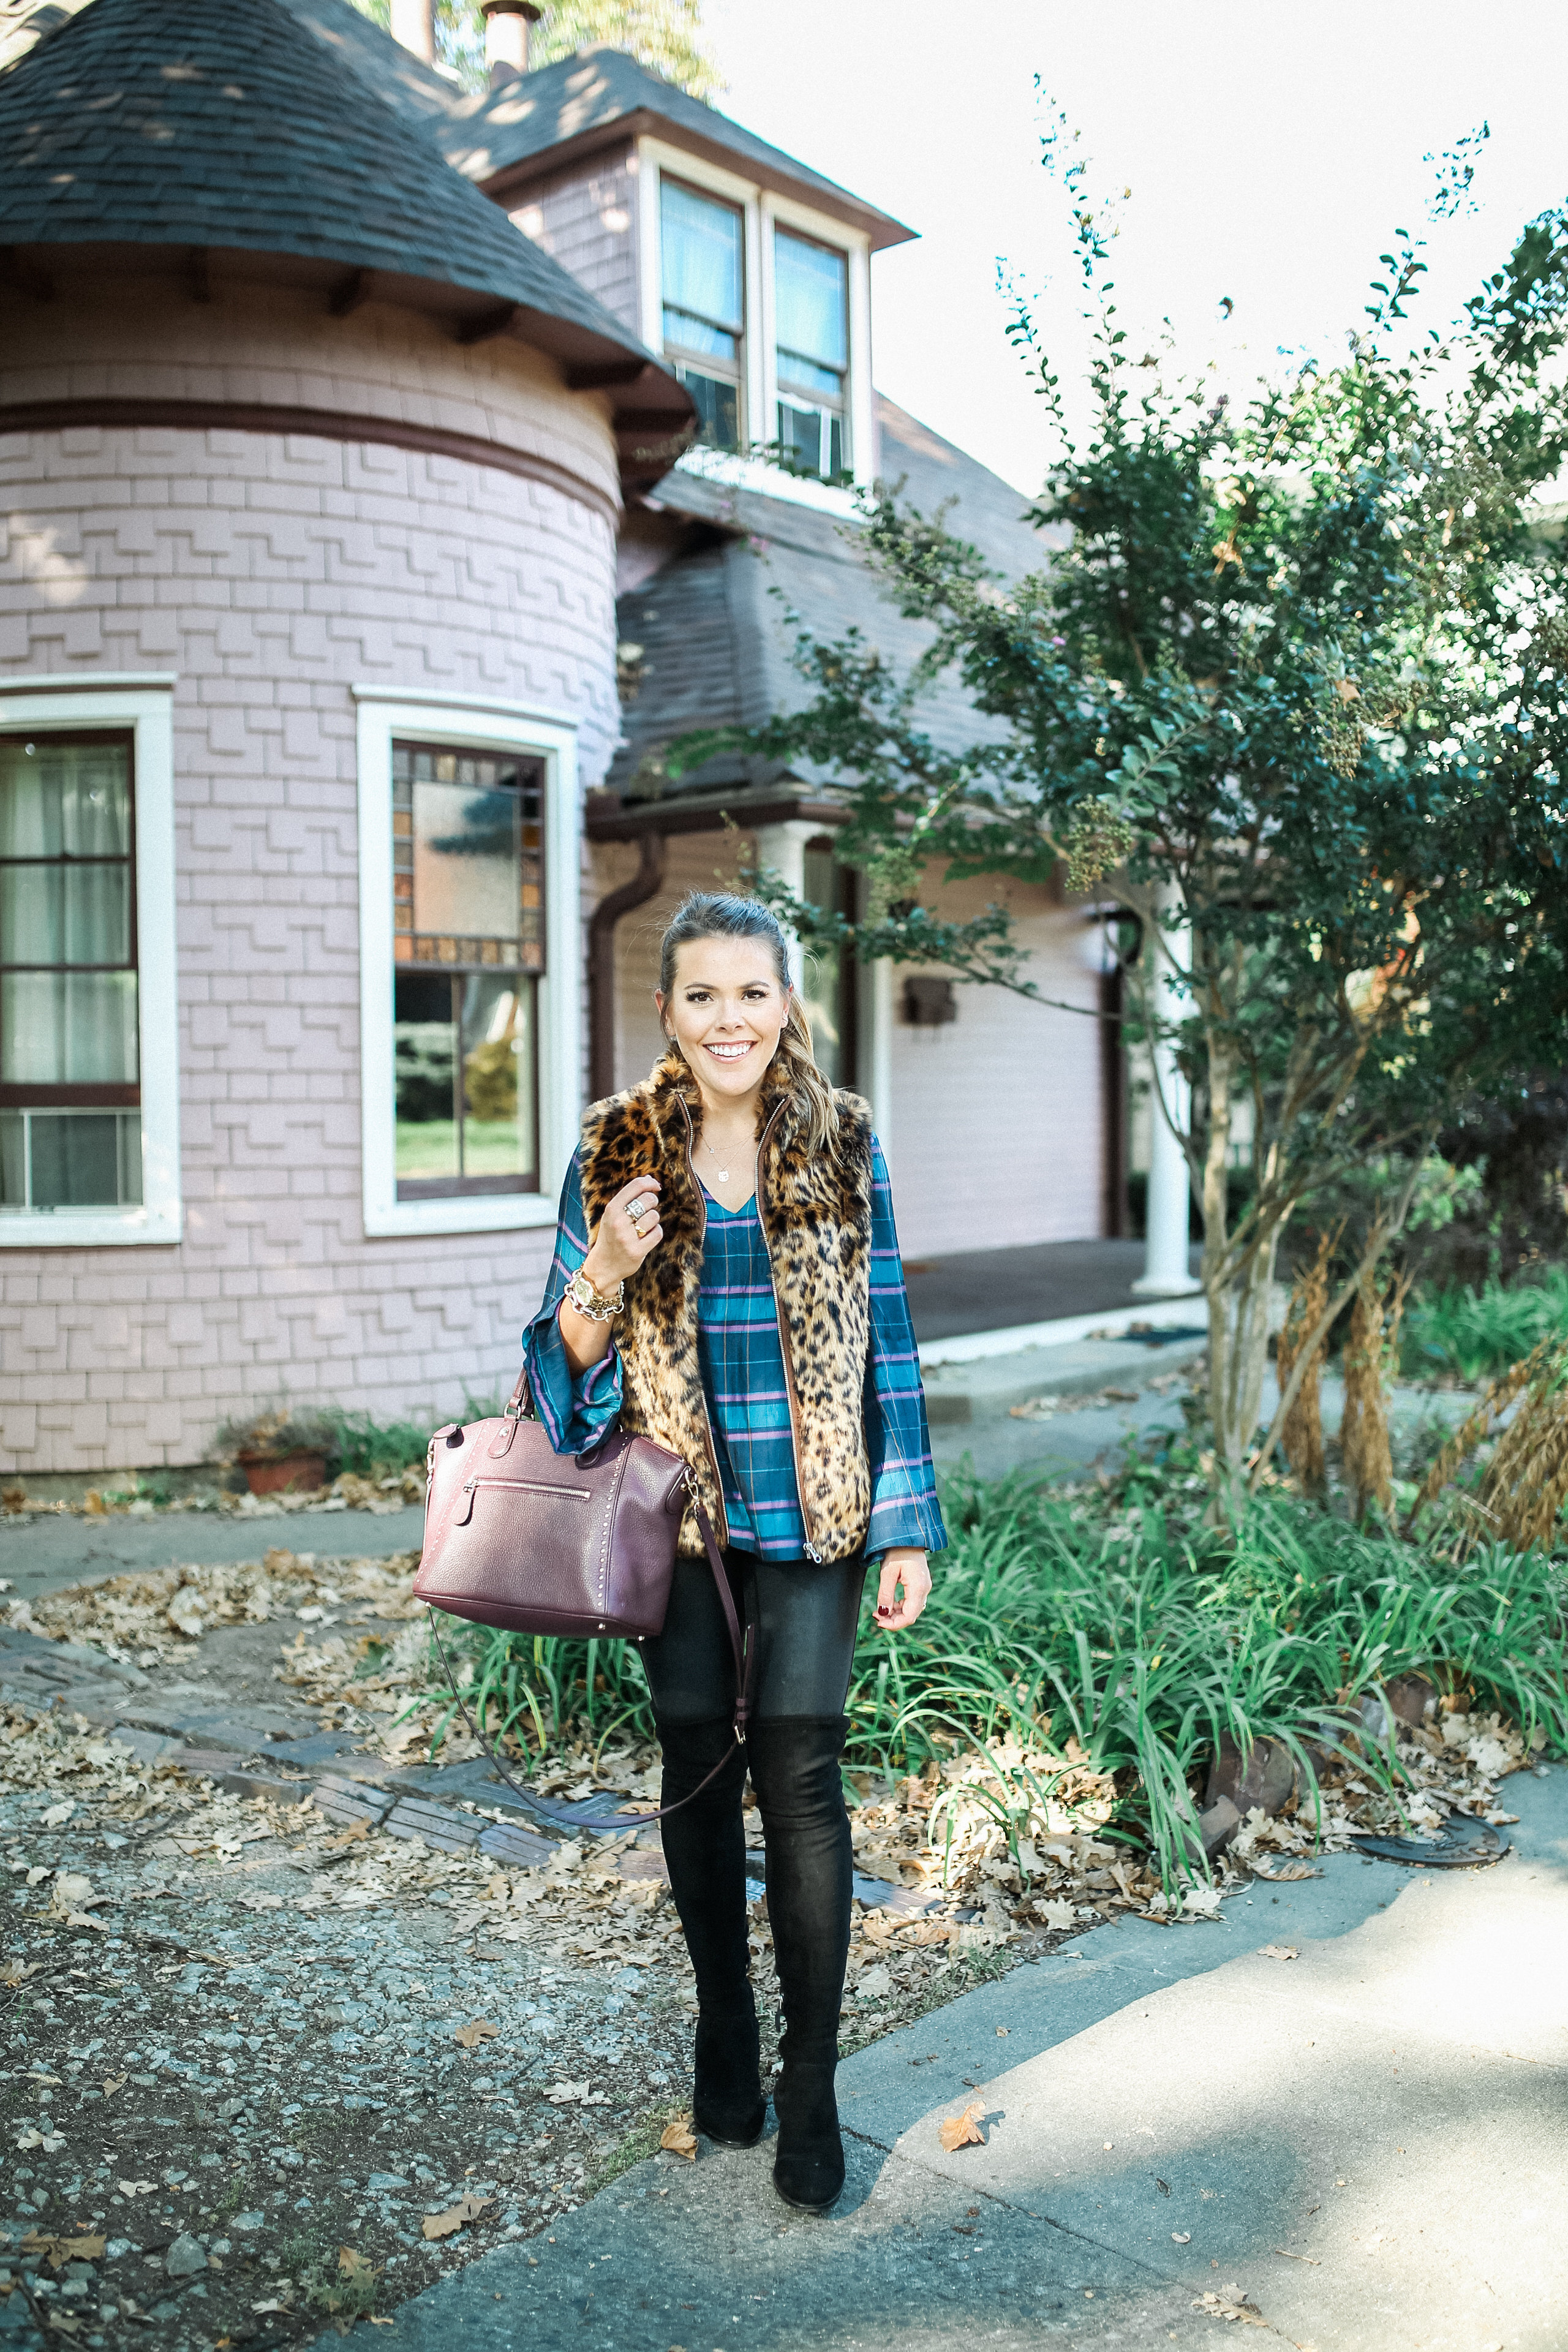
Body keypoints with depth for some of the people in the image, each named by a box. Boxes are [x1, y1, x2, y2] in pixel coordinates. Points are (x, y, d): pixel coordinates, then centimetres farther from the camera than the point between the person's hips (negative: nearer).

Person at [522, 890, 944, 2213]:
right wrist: (603, 1279, -21)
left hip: (810, 1510, -1)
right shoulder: (616, 1152, -2)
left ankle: (811, 2089, 14)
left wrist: (908, 1528, 0)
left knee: (800, 1776, -2)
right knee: (699, 1770, 12)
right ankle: (725, 2037, 33)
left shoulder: (843, 1144, -1)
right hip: (677, 1510, 1)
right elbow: (571, 1356, 2)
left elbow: (887, 1341, 2)